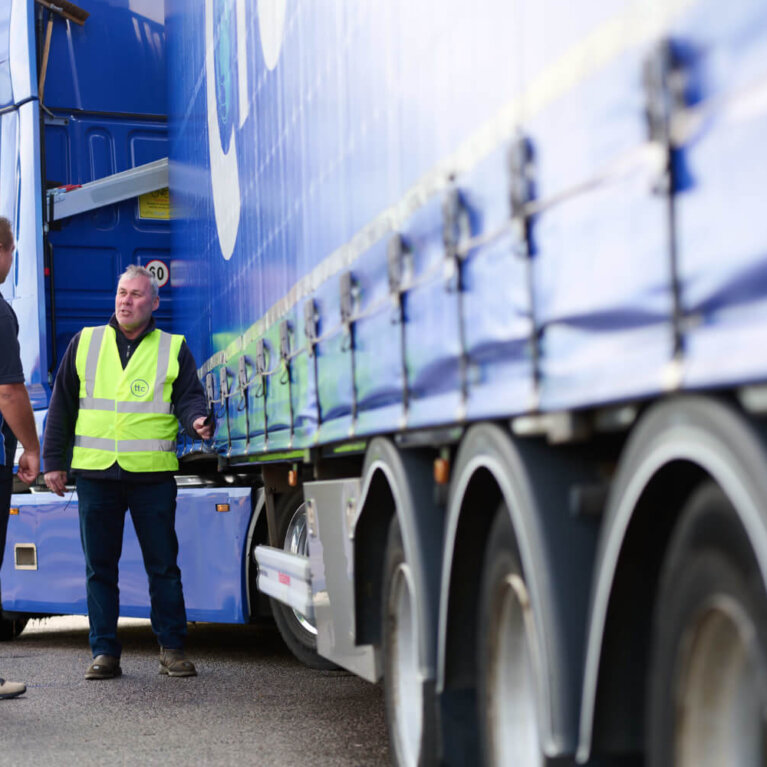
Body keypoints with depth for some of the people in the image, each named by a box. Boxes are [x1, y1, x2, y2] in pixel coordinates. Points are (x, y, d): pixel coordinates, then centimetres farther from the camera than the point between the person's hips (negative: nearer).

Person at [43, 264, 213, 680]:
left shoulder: (173, 349, 8)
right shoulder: (85, 342, 11)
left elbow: (188, 396, 2)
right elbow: (62, 405, 12)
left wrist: (197, 420, -22)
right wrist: (54, 461, 8)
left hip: (153, 474, -1)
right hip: (95, 473, 2)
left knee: (163, 565, 2)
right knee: (99, 566, 6)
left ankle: (172, 649, 12)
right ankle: (104, 652, 14)